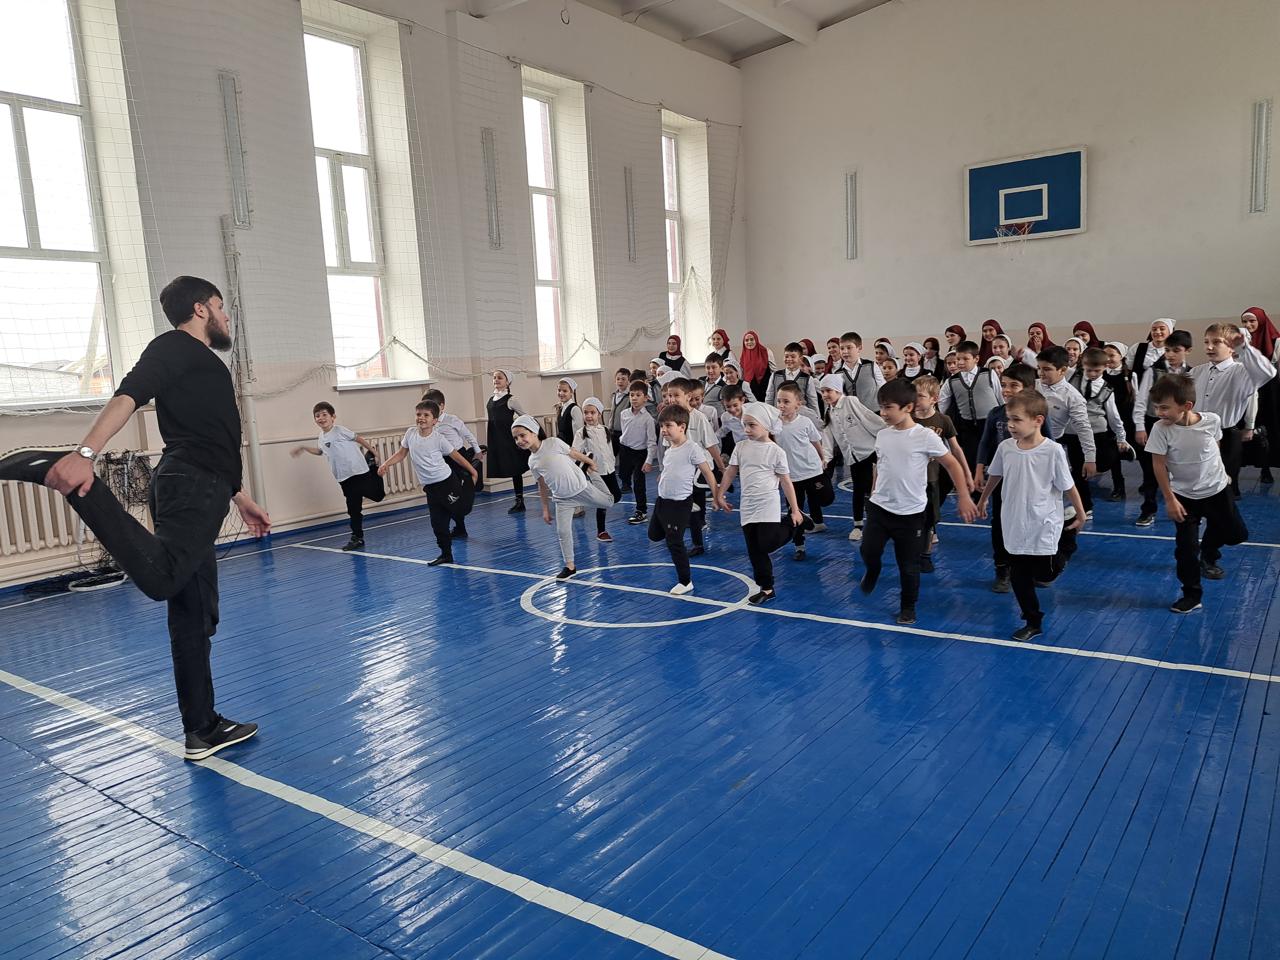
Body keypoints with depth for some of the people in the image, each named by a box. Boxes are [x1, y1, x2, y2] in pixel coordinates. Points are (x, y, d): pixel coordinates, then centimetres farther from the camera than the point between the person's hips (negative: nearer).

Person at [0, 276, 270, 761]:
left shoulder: (206, 364, 29)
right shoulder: (176, 347, 2)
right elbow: (129, 395, -17)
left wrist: (241, 499, 40)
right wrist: (86, 453, -32)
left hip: (198, 494, 10)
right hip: (190, 488, -10)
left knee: (195, 616, 9)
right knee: (159, 576, -36)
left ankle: (203, 730, 15)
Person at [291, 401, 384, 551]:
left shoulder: (339, 430, -9)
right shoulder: (321, 437, 11)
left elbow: (358, 438, -5)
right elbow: (320, 451, 30)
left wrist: (374, 452, -3)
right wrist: (303, 448, 22)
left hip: (359, 471, -5)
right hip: (344, 478, 6)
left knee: (377, 495, -4)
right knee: (353, 508, 7)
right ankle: (357, 538, 15)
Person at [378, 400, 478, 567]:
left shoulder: (438, 438, -12)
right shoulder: (411, 433, 0)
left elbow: (456, 455, -3)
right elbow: (401, 453, 13)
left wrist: (472, 471, 2)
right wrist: (386, 464, 0)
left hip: (445, 481, -4)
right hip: (429, 487, 4)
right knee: (437, 523, 7)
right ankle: (446, 554, 17)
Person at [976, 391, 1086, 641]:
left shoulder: (1053, 451, -18)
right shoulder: (1005, 447, -7)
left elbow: (1068, 486, -8)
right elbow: (995, 476, 12)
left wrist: (1080, 515, 2)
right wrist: (983, 500, 23)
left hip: (1043, 526, -3)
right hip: (1015, 525, 4)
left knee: (1045, 574, 7)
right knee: (1019, 576, 8)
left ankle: (1057, 558, 42)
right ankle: (1033, 622, 24)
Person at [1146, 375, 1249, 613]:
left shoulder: (1212, 421, -18)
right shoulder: (1161, 428, -23)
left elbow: (1215, 446, 3)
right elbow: (1159, 464, -15)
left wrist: (1222, 473, 17)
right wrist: (1169, 499, -14)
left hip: (1216, 489, 2)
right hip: (1184, 495, -2)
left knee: (1236, 533, 18)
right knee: (1186, 547, -5)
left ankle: (1208, 556, 48)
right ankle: (1192, 594, 9)